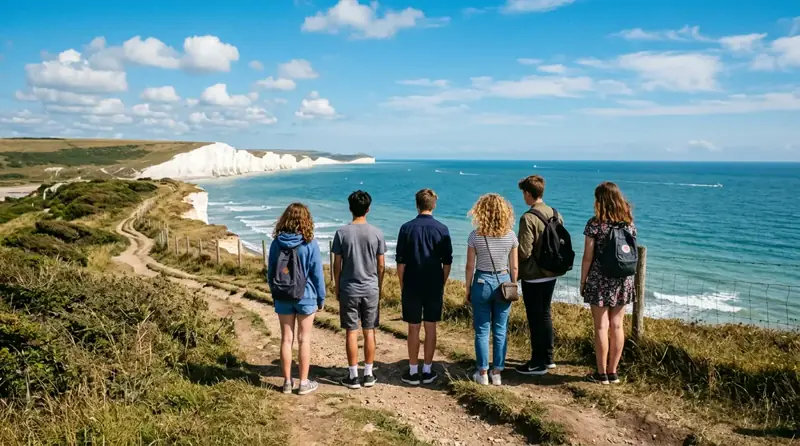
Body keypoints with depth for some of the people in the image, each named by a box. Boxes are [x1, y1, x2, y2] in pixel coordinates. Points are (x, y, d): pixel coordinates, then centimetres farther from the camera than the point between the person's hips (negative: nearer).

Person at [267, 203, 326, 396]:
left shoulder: (276, 243, -3)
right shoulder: (310, 244, -12)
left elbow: (271, 272, 4)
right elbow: (317, 274, -7)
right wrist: (321, 297, 4)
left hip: (283, 298, 3)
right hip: (305, 297, -3)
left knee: (286, 339, 10)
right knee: (304, 340, 6)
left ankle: (287, 382, 18)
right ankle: (304, 383, 13)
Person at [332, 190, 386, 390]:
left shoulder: (342, 233, -7)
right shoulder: (377, 233, -4)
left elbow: (337, 265, -4)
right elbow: (381, 265, 0)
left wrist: (337, 288, 9)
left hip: (349, 290, -1)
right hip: (371, 289, 1)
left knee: (352, 333, 5)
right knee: (369, 332, 9)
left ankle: (353, 376, 11)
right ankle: (368, 374, 16)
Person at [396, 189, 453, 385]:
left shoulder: (407, 228, -6)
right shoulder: (442, 229, -3)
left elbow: (401, 262, -4)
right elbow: (447, 262, 0)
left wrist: (402, 286, 6)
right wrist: (442, 284, 12)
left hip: (412, 287, -1)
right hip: (435, 287, 1)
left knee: (413, 328, 6)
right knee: (431, 327, 9)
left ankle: (413, 372, 13)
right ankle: (427, 371, 16)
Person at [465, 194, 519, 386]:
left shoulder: (475, 236, -10)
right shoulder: (510, 236, -4)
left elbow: (470, 266, -6)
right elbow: (514, 267, 1)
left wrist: (468, 289, 6)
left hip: (482, 282, -2)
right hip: (503, 282, 2)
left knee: (482, 330, 8)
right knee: (500, 331, 11)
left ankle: (483, 373, 15)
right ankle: (497, 373, 19)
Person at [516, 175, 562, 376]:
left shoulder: (528, 218, -20)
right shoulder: (555, 214, 3)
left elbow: (524, 251, -21)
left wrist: (515, 271, -3)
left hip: (533, 277, -8)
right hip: (550, 274, 8)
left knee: (535, 318, 2)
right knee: (545, 315, 18)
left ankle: (538, 363, 11)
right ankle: (548, 358, 28)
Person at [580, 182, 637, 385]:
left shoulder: (595, 223, -11)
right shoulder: (629, 223, 4)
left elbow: (588, 257, -9)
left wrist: (582, 281, 1)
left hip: (600, 280, -5)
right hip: (623, 281, 5)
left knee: (601, 327, 3)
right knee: (617, 326, 10)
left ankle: (602, 373, 9)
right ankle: (613, 372, 18)